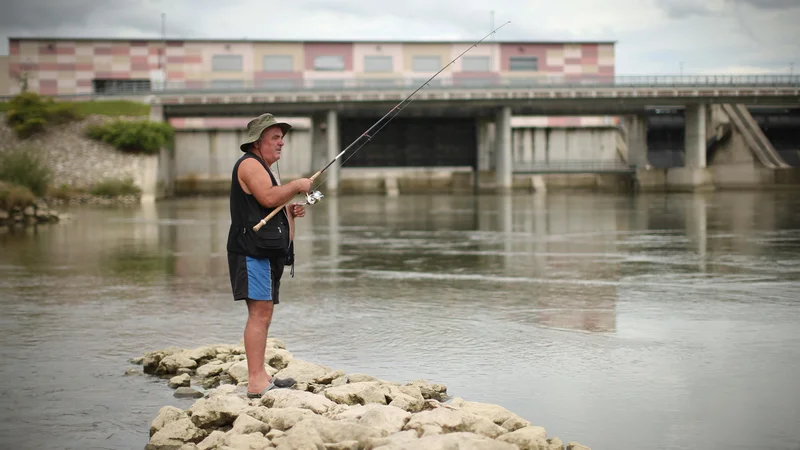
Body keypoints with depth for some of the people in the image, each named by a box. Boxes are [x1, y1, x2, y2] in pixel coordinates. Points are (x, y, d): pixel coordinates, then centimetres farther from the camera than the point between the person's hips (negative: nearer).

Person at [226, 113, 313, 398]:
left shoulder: (262, 168, 26)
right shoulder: (249, 164, -7)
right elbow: (268, 197, -22)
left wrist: (290, 212, 15)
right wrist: (297, 186, -8)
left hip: (267, 252, 11)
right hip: (252, 250, -11)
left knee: (263, 314, 9)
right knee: (260, 312, -16)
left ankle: (260, 377, 12)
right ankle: (256, 382, -19)